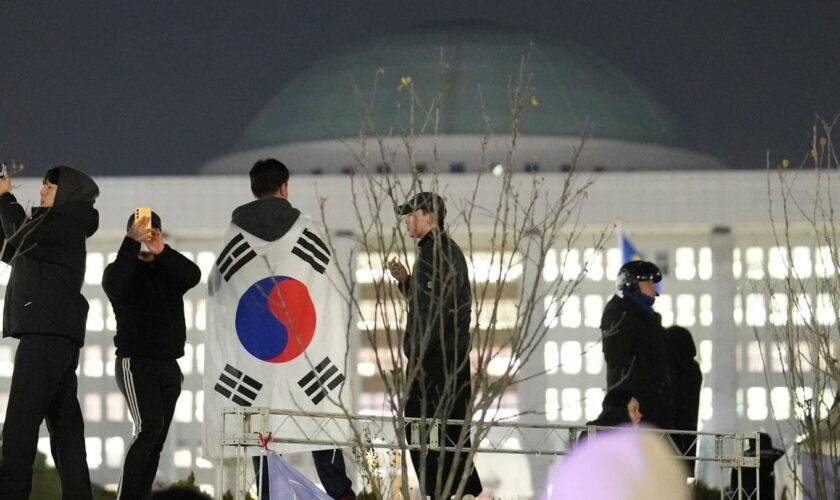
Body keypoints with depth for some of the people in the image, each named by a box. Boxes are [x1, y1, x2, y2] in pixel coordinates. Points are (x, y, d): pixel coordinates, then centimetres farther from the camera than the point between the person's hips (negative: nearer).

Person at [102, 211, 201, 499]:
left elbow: (194, 276, -10)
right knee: (148, 429, -22)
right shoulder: (122, 268, 1)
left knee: (156, 441, 2)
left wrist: (162, 252, -22)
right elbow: (115, 287, -22)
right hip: (136, 363, -5)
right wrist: (132, 242, -25)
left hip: (169, 366, 5)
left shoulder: (170, 270, 11)